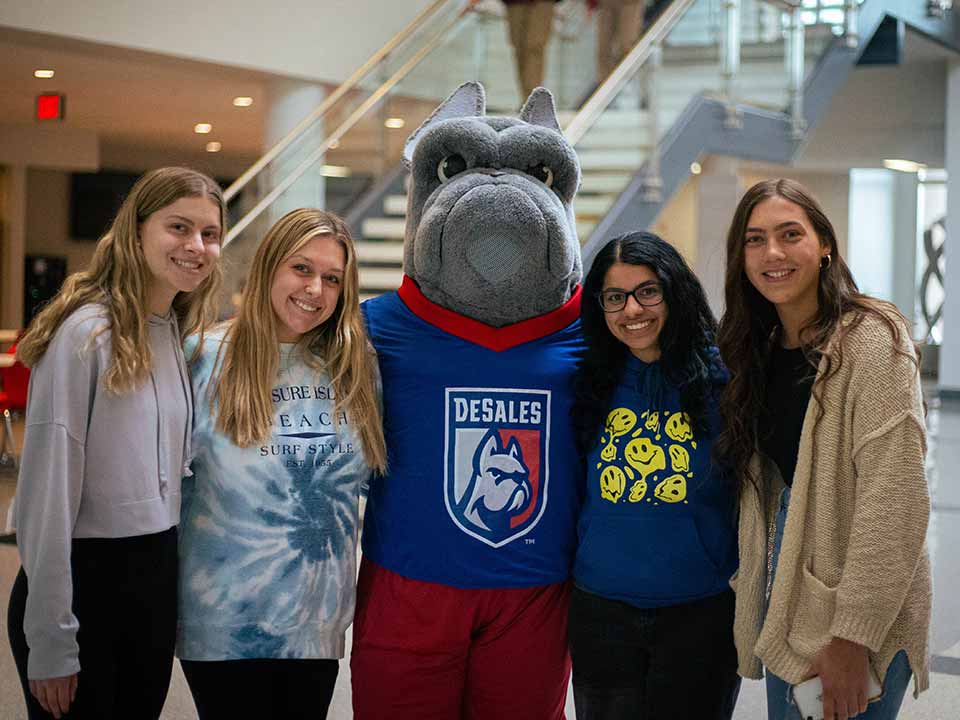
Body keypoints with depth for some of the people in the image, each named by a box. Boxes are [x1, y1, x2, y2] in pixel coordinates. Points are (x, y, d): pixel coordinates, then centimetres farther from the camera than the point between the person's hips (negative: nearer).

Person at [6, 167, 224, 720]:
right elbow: (47, 496, -16)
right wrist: (50, 646, -16)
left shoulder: (181, 336, 8)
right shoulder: (86, 332, -14)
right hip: (86, 581, -7)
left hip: (158, 583, 7)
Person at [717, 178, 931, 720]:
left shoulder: (872, 341, -16)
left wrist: (852, 638, -23)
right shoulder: (763, 350, 8)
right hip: (783, 599, 7)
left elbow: (894, 500, -21)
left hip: (860, 615, -7)